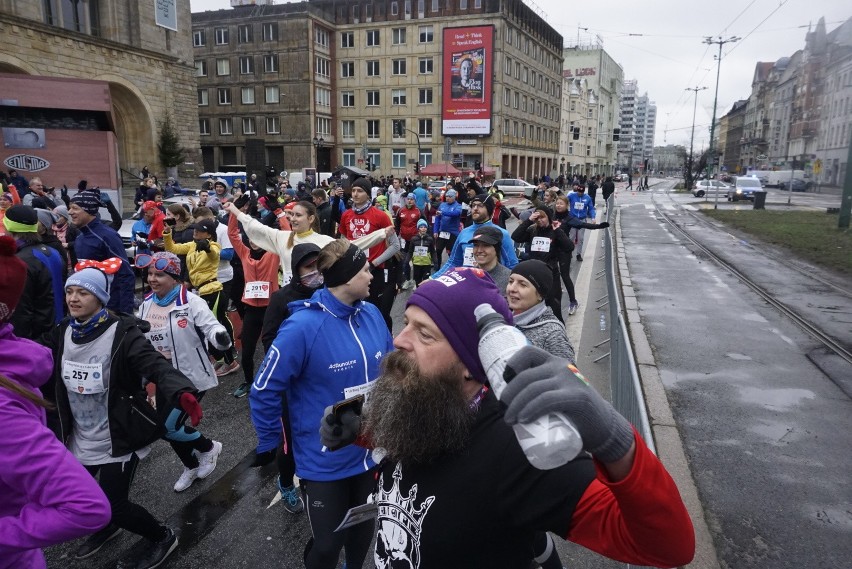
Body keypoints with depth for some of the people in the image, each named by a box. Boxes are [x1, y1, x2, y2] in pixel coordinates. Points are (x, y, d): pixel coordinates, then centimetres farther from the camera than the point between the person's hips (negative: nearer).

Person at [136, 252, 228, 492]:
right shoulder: (145, 305, 3)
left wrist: (221, 337, -50)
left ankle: (209, 447, 20)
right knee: (169, 426, 15)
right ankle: (192, 466, 42)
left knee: (167, 428, -10)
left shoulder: (191, 302, -18)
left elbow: (211, 327, -28)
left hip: (192, 378, -7)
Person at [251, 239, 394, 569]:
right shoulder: (303, 326, -24)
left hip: (371, 451, 5)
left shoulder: (372, 314, -7)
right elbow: (264, 391, -16)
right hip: (325, 461, -5)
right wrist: (269, 443, -6)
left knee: (364, 528, 27)